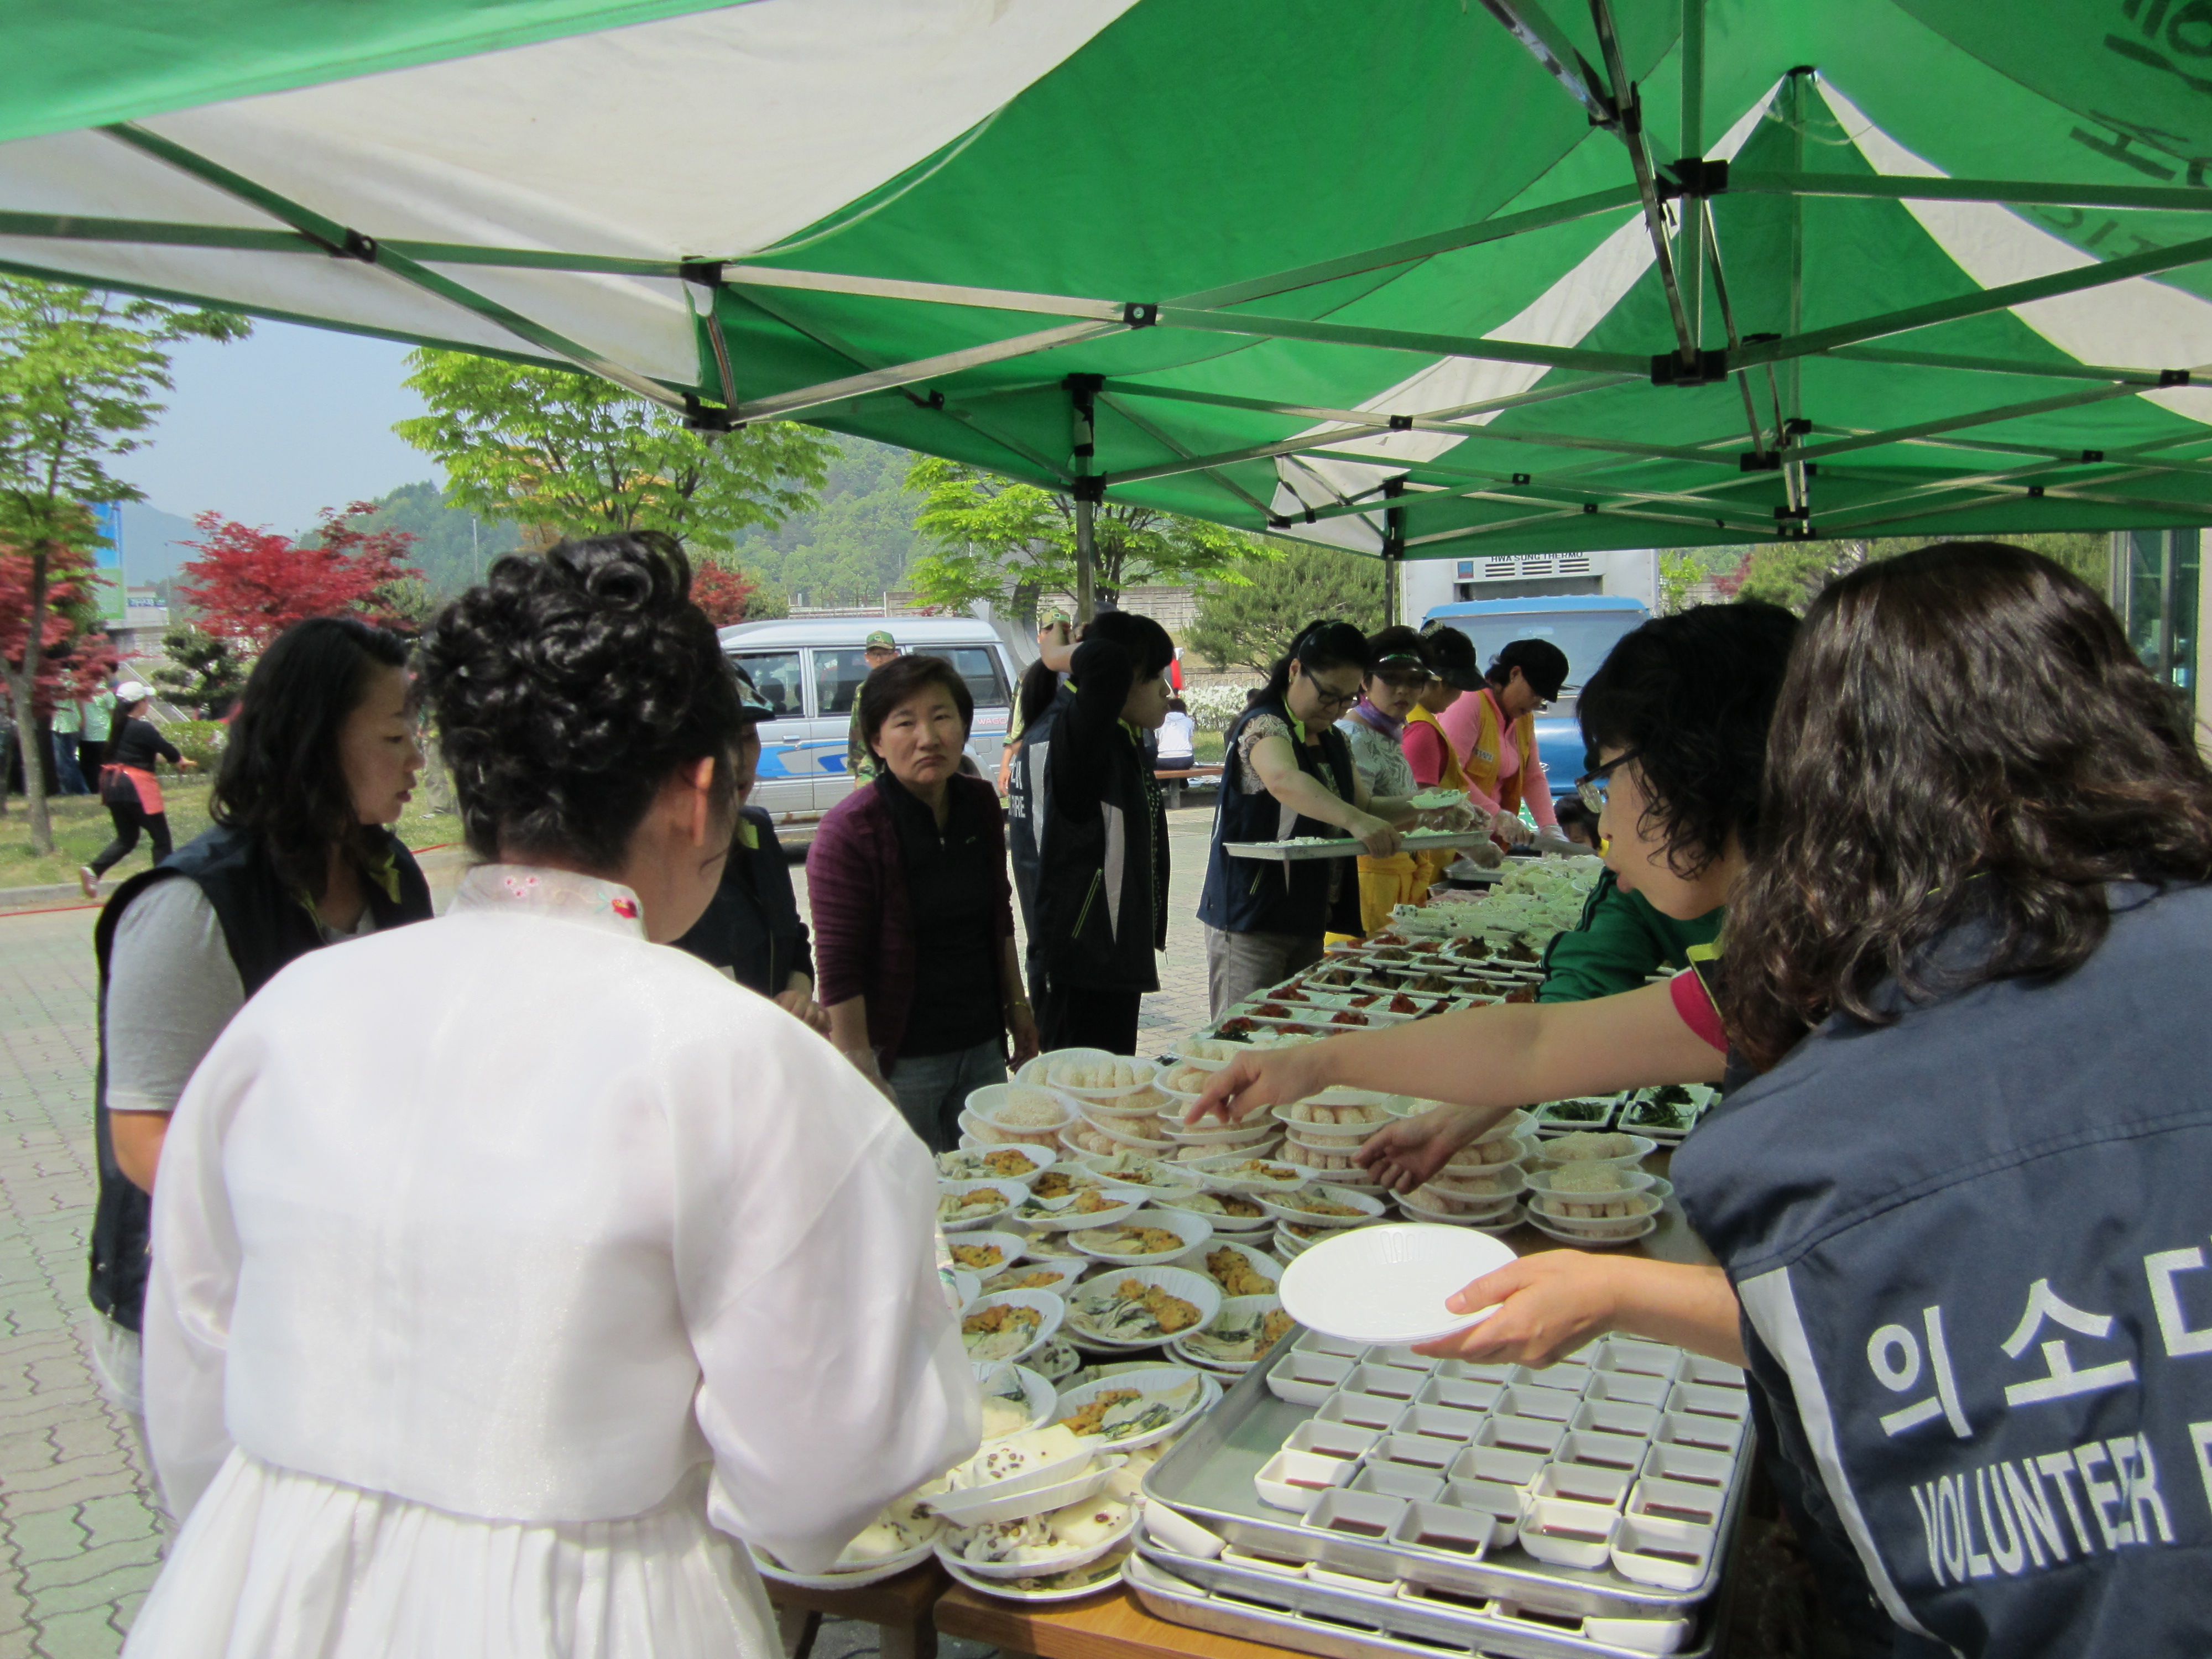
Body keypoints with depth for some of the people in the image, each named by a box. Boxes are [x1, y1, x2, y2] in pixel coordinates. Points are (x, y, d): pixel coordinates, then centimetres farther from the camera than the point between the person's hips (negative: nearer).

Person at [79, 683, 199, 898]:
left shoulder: (119, 726, 10)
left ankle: (94, 869, -3)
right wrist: (183, 762, 15)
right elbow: (167, 750, -6)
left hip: (113, 785, 8)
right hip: (136, 788, -8)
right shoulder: (143, 728, -14)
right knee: (161, 838, 4)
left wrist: (176, 760, 24)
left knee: (126, 838, 17)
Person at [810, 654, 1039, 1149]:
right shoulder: (849, 831, -16)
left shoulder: (981, 805, 3)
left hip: (982, 1048, 6)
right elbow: (839, 969, -17)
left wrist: (1016, 1005, 17)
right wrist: (863, 1080, -19)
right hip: (899, 1061, -6)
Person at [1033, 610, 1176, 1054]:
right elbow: (1106, 665, -35)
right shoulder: (1083, 740, -18)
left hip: (1120, 954, 10)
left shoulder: (1127, 744, 9)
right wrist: (1086, 654, -15)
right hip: (1086, 956, -10)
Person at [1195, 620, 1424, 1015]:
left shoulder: (1333, 741, 14)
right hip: (1251, 917, -9)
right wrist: (1354, 820, -51)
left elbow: (1362, 804, 21)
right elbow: (1283, 781, -36)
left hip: (1308, 919, 9)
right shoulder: (1265, 726, -15)